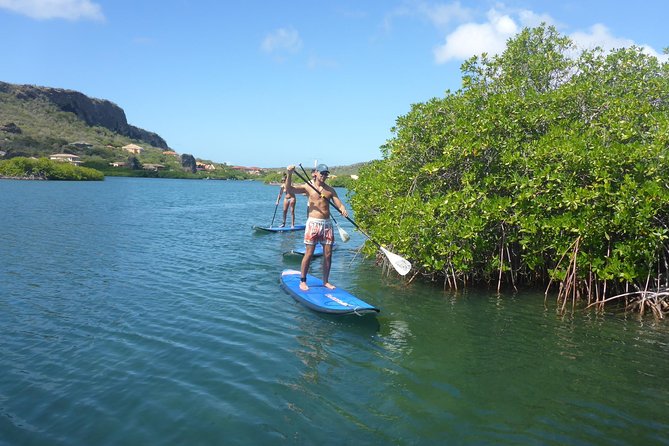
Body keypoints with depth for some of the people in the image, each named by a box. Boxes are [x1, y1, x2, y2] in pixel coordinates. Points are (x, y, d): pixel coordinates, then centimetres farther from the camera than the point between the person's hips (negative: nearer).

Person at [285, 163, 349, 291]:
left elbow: (339, 204, 4)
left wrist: (343, 210, -20)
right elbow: (289, 188, -13)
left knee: (328, 254, 6)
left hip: (327, 224, 4)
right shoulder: (308, 187, 0)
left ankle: (325, 281, 18)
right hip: (313, 223, -4)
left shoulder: (330, 190, 11)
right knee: (309, 254, -3)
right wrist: (289, 174, -30)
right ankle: (302, 281, 8)